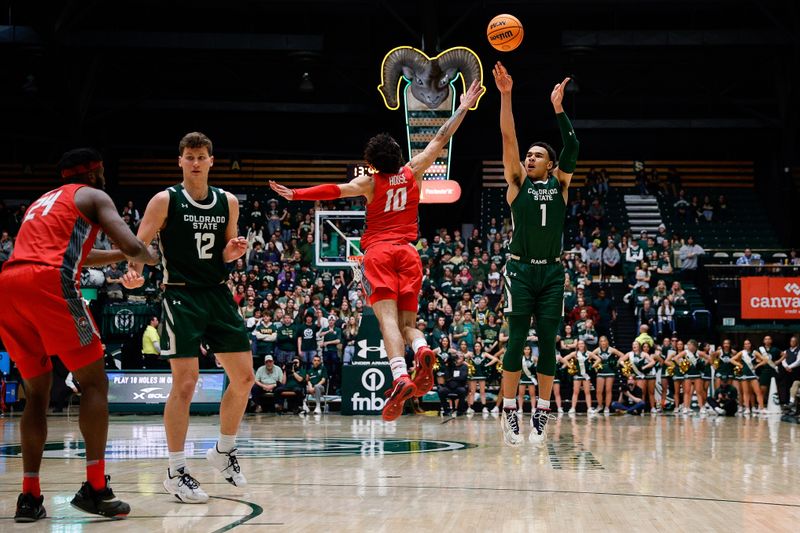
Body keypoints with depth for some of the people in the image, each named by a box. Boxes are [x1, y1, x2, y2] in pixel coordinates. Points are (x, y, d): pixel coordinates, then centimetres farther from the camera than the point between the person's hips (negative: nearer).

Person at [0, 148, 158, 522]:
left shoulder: (41, 203, 37)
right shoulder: (93, 196, 16)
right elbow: (131, 246, 2)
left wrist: (120, 256, 55)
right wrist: (150, 258, 24)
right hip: (48, 283, -7)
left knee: (37, 392, 17)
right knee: (93, 381, 4)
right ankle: (95, 488, -4)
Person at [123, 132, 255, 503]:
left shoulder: (228, 202, 8)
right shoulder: (165, 201, -5)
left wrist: (232, 251, -5)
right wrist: (134, 272, -29)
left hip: (218, 295, 5)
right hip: (181, 297, -5)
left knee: (244, 378, 5)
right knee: (185, 382, -10)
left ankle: (224, 452, 26)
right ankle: (176, 472, 0)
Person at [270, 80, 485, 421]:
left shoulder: (369, 183, 3)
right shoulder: (413, 173, 11)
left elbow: (336, 190, -10)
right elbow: (440, 140, 18)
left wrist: (295, 195, -11)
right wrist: (463, 109, 26)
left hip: (378, 252, -3)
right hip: (408, 253, 3)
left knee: (388, 319, -17)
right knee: (407, 322, 9)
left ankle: (400, 377, -39)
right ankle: (422, 350, -26)